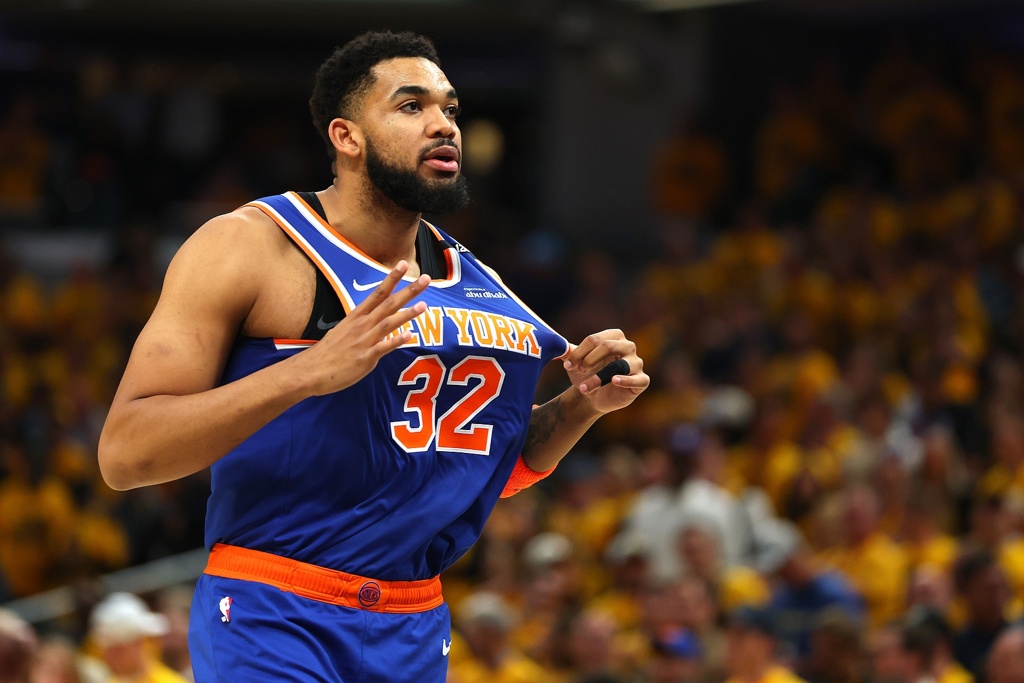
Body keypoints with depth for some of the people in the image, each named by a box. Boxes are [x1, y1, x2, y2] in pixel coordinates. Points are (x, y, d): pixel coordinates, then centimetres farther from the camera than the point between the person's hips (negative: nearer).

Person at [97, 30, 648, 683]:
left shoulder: (471, 278, 10)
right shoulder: (248, 245, -9)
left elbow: (498, 467, 23)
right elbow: (123, 454, -17)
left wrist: (582, 406, 3)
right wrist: (308, 372, -28)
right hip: (272, 625, -6)